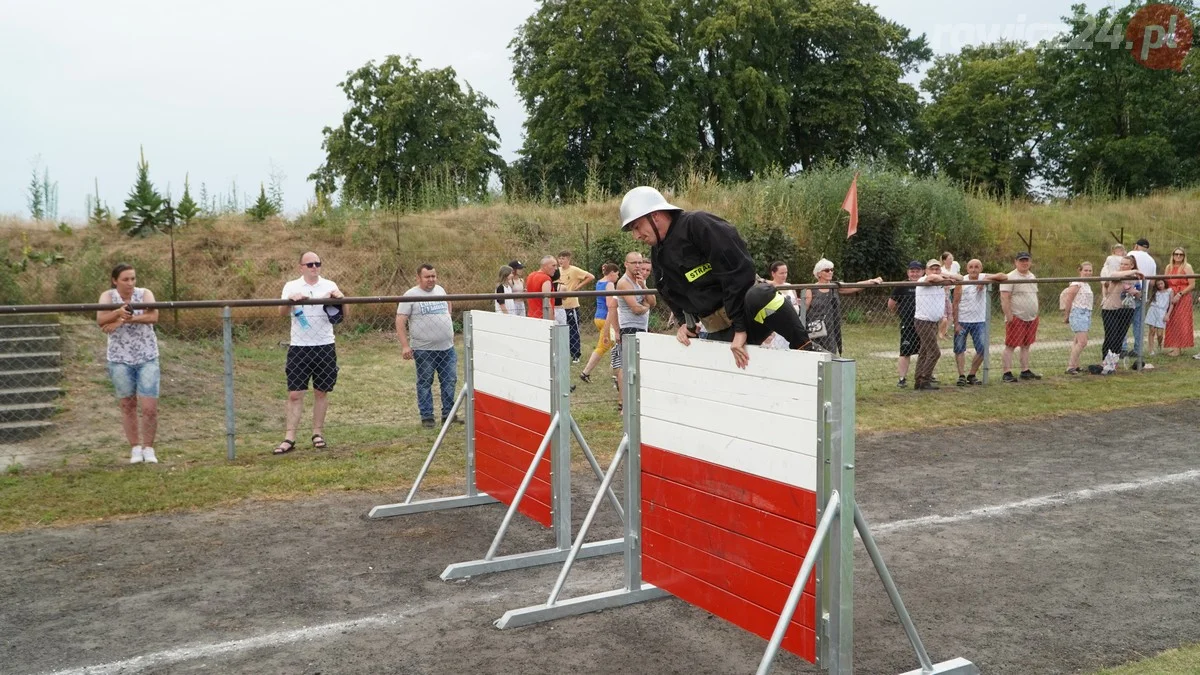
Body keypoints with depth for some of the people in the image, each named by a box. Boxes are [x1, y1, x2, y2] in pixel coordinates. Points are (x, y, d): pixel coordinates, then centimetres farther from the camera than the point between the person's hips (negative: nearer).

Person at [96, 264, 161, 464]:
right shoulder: (108, 296, -4)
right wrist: (118, 312, -41)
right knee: (128, 406, 9)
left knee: (150, 408, -5)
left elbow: (153, 316, -23)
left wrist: (124, 320, -30)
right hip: (120, 360, 1)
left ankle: (148, 448, 13)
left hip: (147, 358, -1)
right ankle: (135, 448, 24)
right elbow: (100, 320, -21)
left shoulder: (145, 294, -5)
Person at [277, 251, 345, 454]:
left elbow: (343, 313, -2)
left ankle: (318, 433, 18)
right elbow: (282, 312, -8)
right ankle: (290, 438, 0)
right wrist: (290, 299, -29)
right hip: (299, 347, -1)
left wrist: (339, 298, -23)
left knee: (321, 391, 8)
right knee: (295, 394, -3)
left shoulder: (329, 286, 5)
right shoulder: (292, 286, 3)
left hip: (325, 346, 1)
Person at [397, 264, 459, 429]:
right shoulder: (411, 295, -8)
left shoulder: (441, 290, 9)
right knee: (425, 383, 5)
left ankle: (448, 414, 20)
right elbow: (400, 321, -11)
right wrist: (405, 345, -17)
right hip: (424, 349, -5)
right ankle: (426, 417, 13)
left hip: (447, 347, 5)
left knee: (450, 381, 9)